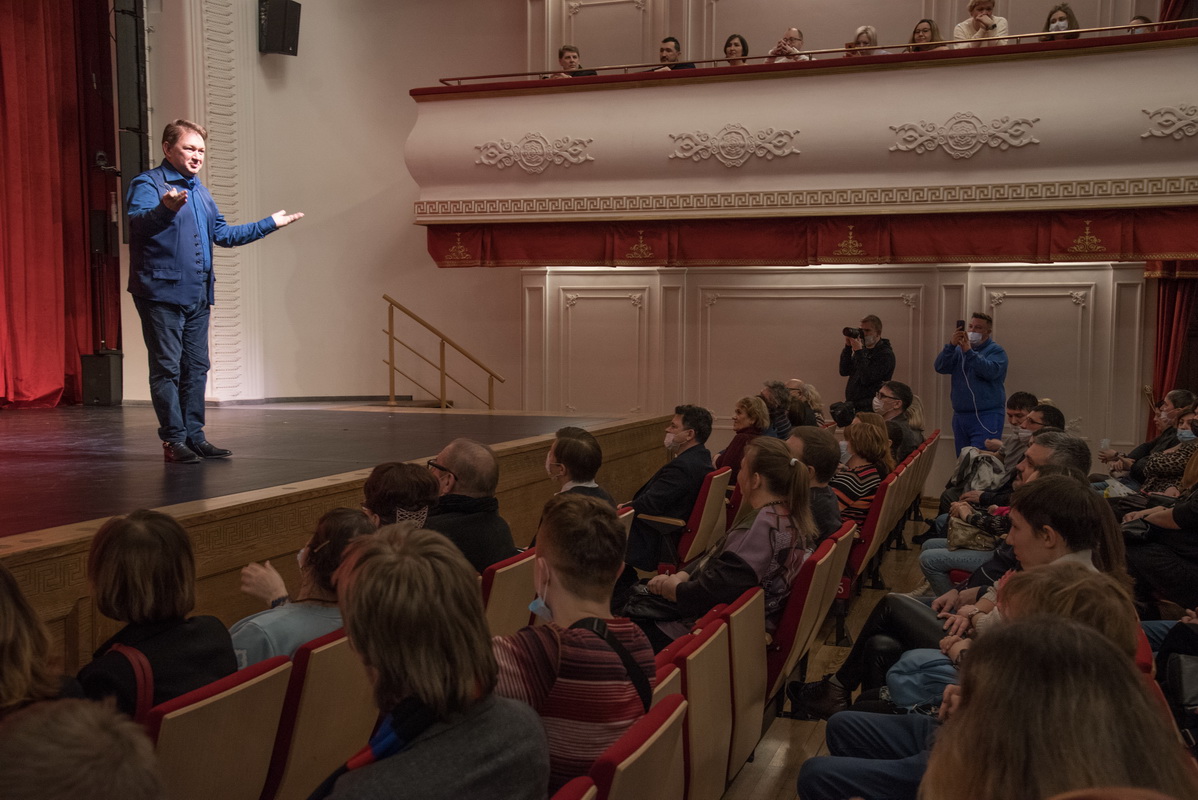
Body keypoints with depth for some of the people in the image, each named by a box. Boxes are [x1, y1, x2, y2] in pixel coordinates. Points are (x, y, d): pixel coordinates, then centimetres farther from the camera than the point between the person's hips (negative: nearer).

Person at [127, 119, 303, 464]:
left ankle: (195, 435, 18)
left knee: (196, 368, 11)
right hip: (161, 294, -8)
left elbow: (223, 234, 27)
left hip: (197, 295, 8)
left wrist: (269, 224, 26)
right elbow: (139, 221, -27)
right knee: (167, 368, -5)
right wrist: (166, 208, -48)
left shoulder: (200, 191, 19)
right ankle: (174, 440, 0)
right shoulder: (147, 184, -7)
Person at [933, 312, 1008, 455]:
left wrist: (969, 352, -24)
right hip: (960, 416, 5)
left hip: (985, 417, -5)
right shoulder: (959, 349, 14)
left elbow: (991, 371, -20)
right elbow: (940, 367, -1)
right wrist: (951, 345, -15)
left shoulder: (996, 350, 0)